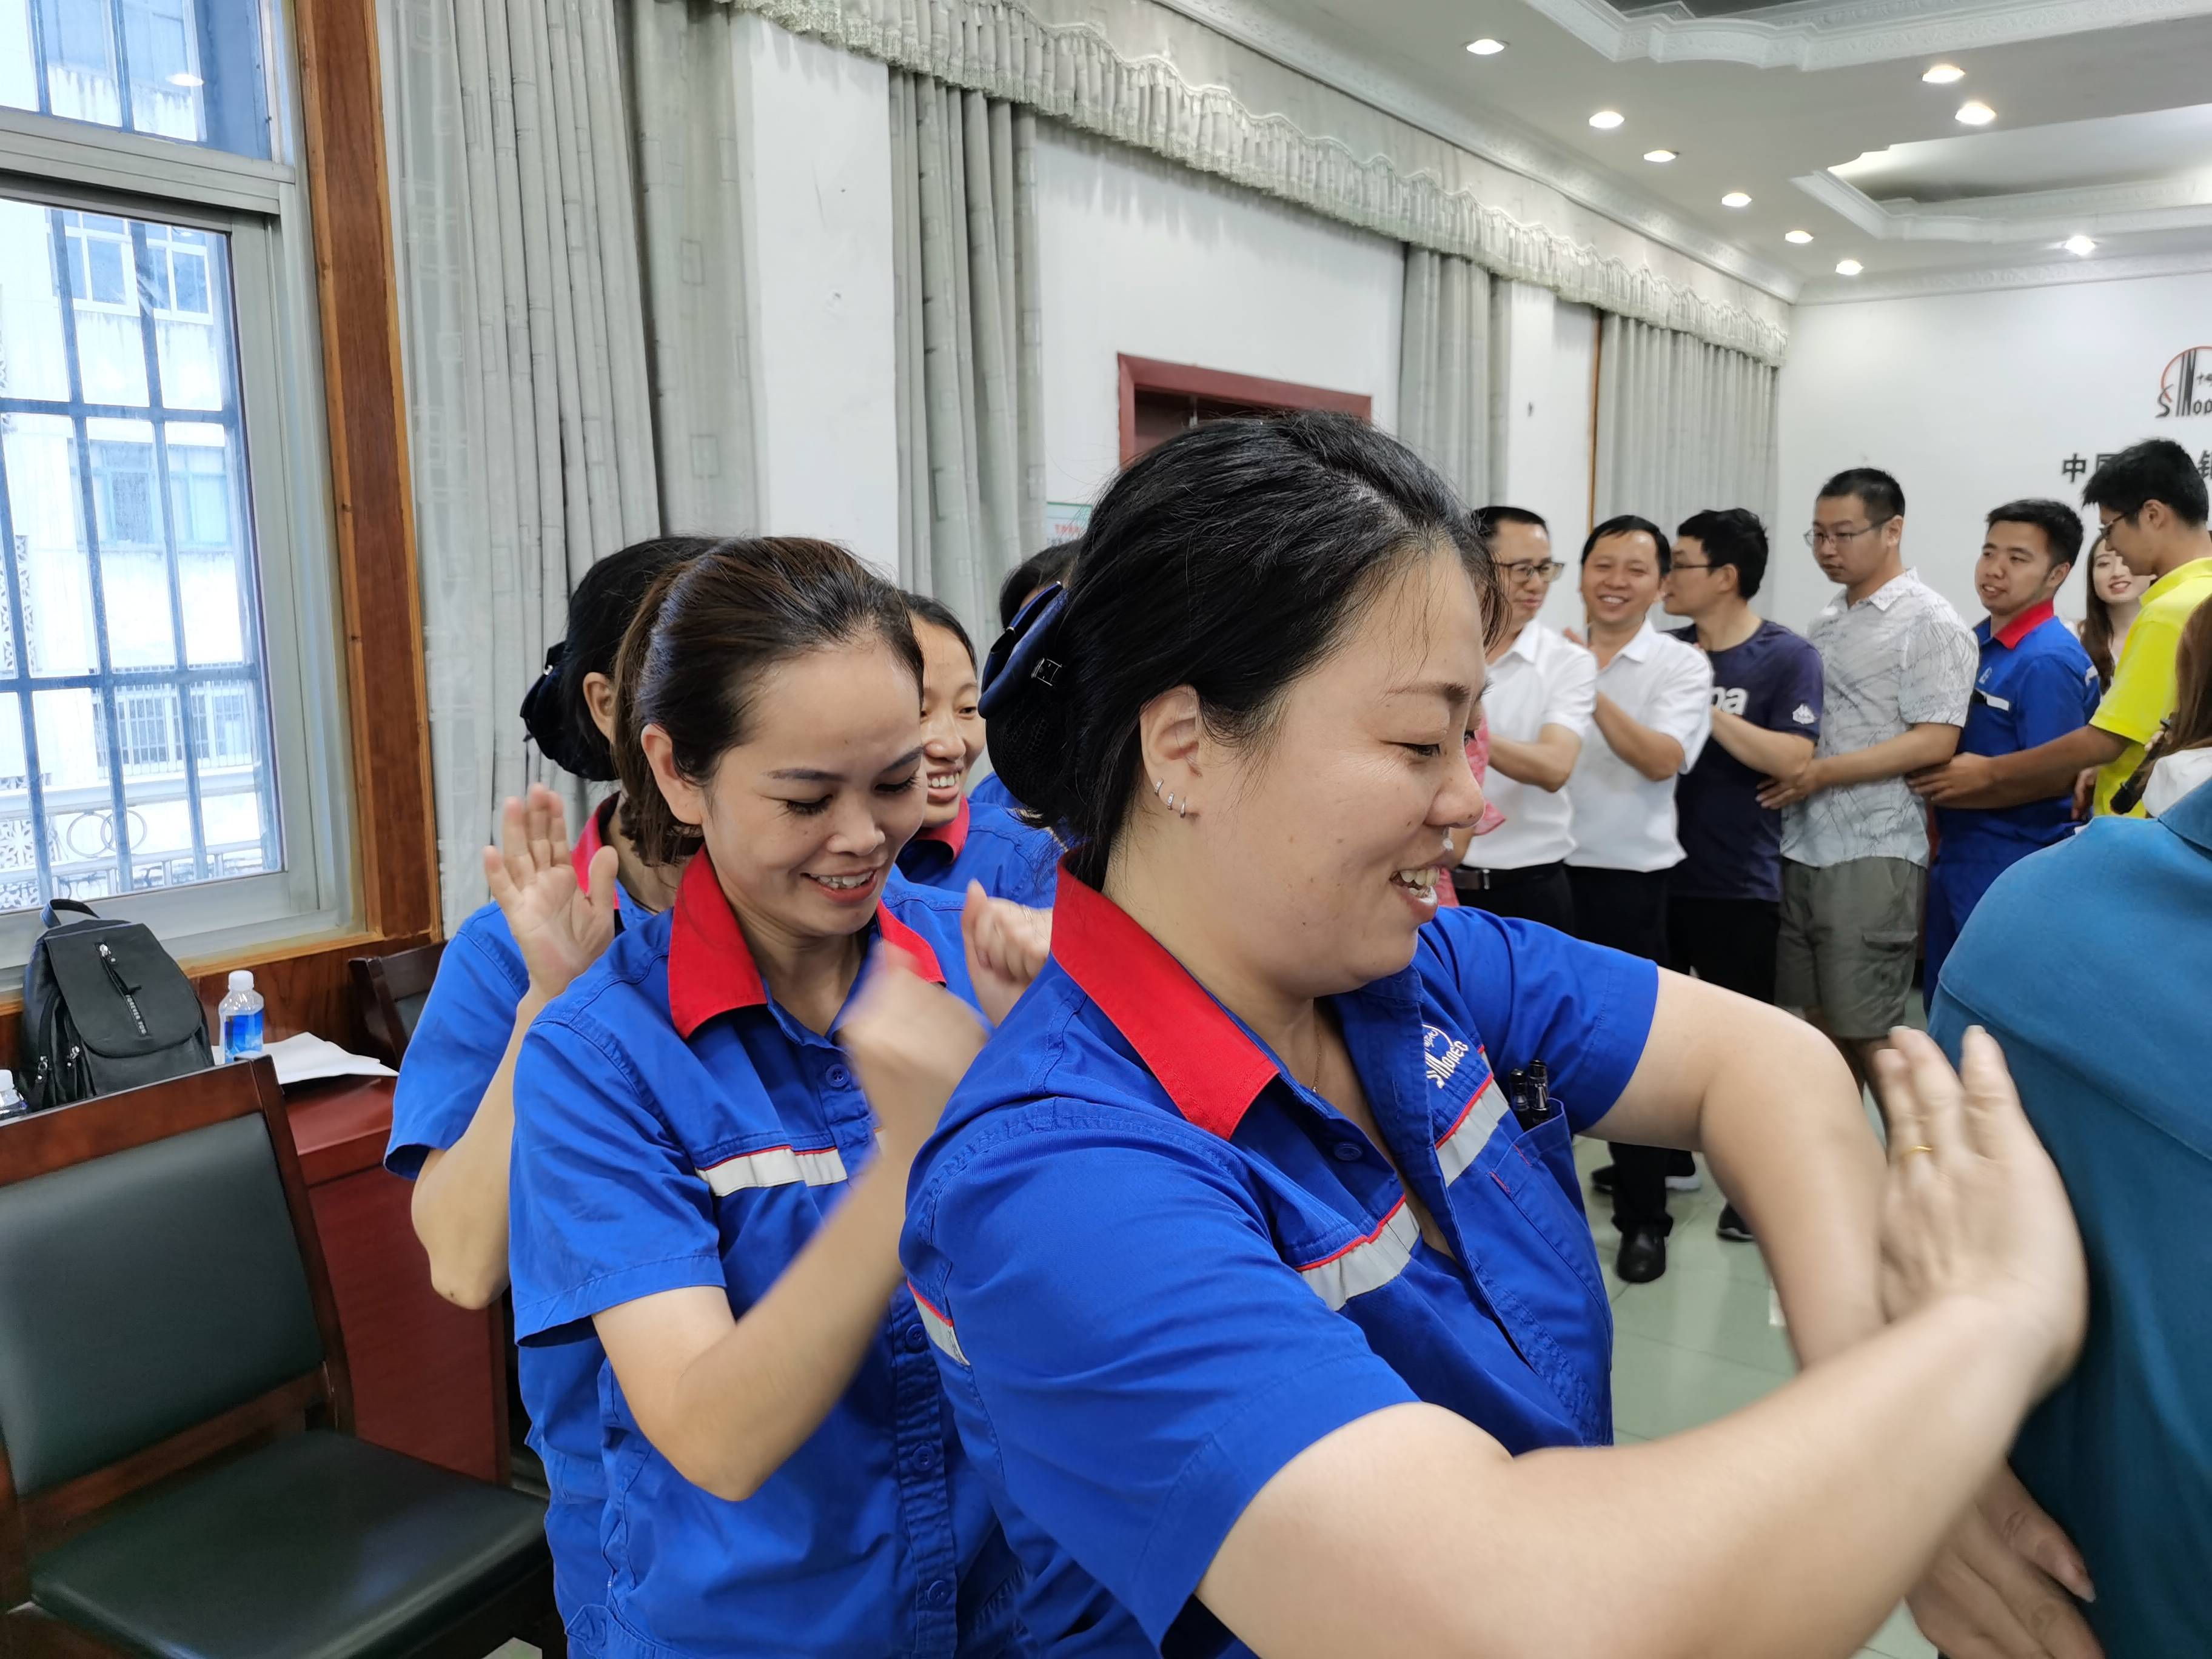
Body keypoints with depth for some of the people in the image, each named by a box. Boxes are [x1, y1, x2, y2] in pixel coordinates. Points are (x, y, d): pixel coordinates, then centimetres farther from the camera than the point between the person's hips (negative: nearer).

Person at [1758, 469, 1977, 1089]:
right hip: (1804, 844, 7)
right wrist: (1786, 766, 6)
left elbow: (1934, 742, -15)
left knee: (1868, 1032, -2)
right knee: (1821, 1021, 14)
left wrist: (1825, 772, -19)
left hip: (1872, 852, -7)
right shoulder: (1828, 620, 15)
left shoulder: (1930, 624, -8)